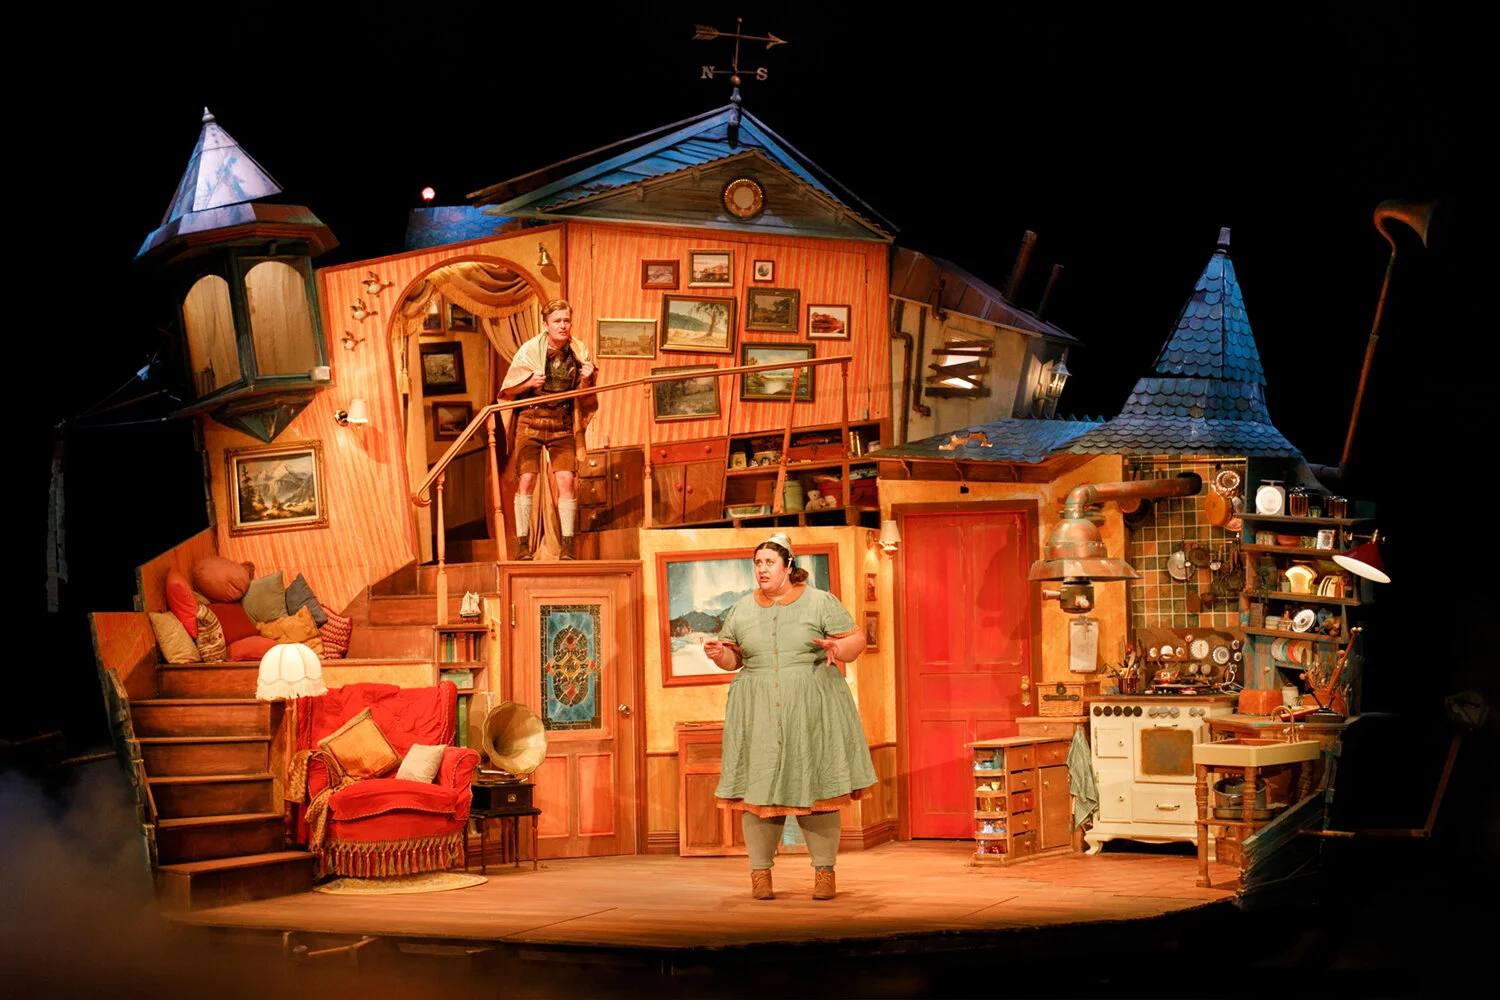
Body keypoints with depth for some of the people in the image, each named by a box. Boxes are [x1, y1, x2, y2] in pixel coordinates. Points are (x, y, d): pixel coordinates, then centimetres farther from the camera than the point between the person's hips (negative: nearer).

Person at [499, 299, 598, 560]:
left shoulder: (578, 352, 1)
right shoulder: (529, 350, -5)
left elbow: (583, 398, 8)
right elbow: (507, 389, 0)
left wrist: (585, 380, -13)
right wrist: (530, 382, -18)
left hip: (562, 424, 1)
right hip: (530, 420, -1)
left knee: (566, 480, -9)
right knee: (525, 479, -9)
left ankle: (568, 546, -3)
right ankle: (523, 545, -2)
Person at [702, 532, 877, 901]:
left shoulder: (820, 602, 1)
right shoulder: (741, 609, 10)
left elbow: (857, 639, 0)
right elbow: (733, 658, 16)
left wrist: (838, 648, -21)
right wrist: (719, 654, -5)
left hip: (812, 708, -2)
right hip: (759, 713, 2)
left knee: (816, 786, -2)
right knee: (760, 786, -1)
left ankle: (824, 871, 7)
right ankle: (760, 871, 8)